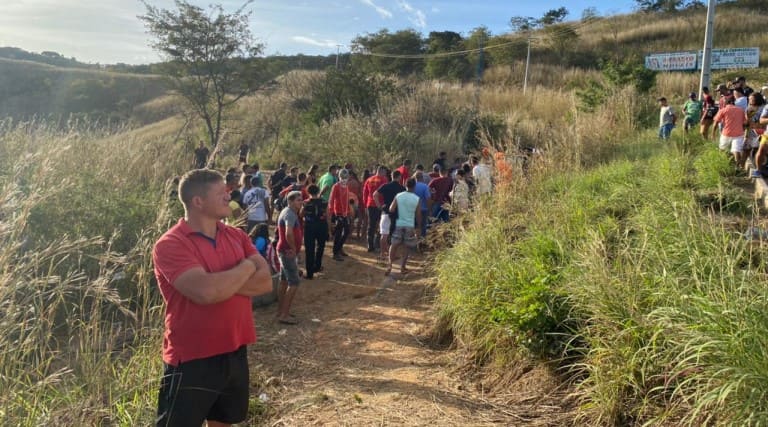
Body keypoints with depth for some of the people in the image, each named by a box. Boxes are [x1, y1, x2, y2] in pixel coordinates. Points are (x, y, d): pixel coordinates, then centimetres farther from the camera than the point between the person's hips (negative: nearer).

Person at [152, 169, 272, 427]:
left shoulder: (237, 236, 5)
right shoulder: (170, 245, -16)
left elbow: (265, 282, -4)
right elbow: (205, 292, -30)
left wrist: (223, 283, -18)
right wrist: (245, 268, -13)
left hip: (234, 352, 7)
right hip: (192, 360, -6)